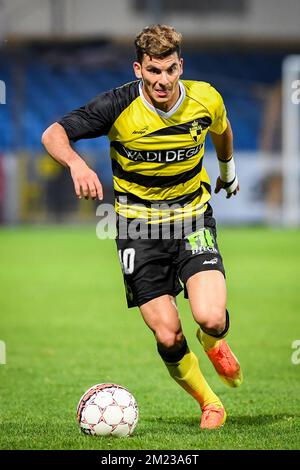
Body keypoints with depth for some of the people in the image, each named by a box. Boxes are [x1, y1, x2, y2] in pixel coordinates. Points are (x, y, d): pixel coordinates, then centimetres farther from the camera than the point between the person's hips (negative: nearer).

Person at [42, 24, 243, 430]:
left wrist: (228, 170, 35)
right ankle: (209, 403, 20)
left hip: (192, 217, 1)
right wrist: (77, 164, -40)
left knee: (210, 318, -21)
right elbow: (53, 134, -19)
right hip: (139, 225, -1)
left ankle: (214, 343, 19)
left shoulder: (205, 99, -9)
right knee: (168, 337, -8)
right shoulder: (119, 106, -17)